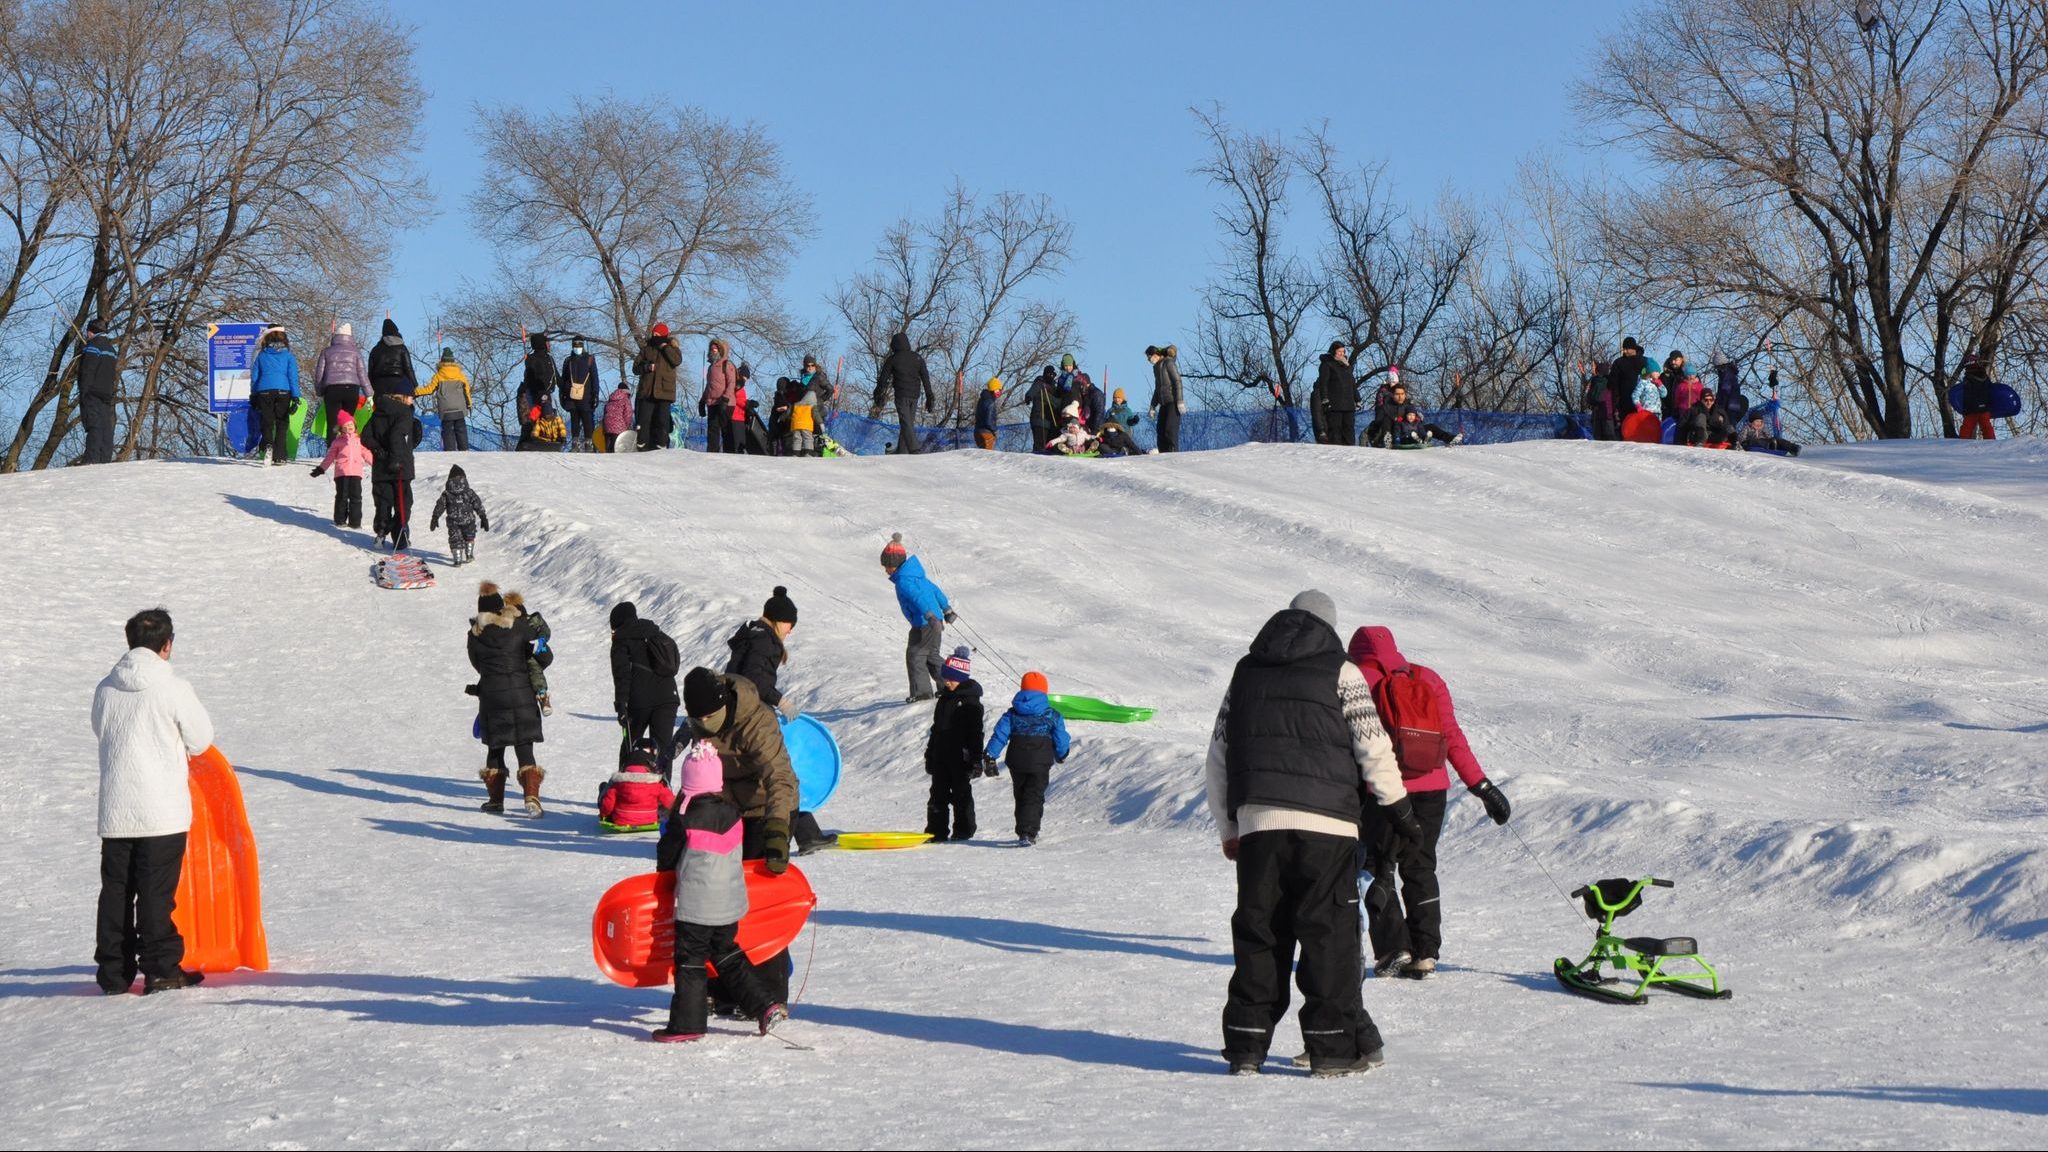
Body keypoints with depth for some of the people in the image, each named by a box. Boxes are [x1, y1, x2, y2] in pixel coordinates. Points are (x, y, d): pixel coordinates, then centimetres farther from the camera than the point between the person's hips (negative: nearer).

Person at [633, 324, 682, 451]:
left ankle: (661, 447, -2)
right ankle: (641, 447, 0)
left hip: (664, 392, -2)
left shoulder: (672, 349, 9)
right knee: (643, 421, -3)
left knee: (662, 421, -4)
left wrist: (665, 347, -9)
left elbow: (677, 361, -13)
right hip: (647, 391, 2)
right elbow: (635, 368, 13)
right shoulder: (646, 349, 14)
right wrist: (645, 367, -8)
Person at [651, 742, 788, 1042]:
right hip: (730, 903, 6)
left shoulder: (686, 819, -16)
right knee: (727, 954, 20)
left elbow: (666, 854, -2)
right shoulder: (732, 813, -1)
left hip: (695, 906, -6)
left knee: (690, 961, 3)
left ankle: (687, 1025, 6)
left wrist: (665, 871, 20)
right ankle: (765, 1005, 15)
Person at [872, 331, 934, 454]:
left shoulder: (892, 359, 0)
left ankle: (914, 451, -26)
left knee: (906, 424, -10)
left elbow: (882, 380, 1)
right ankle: (902, 452, 11)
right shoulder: (918, 358, 10)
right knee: (908, 424, 12)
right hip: (914, 396, 4)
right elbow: (926, 379, 8)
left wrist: (878, 400, 8)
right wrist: (929, 399, 10)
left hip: (901, 396, -4)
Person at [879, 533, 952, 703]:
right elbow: (934, 590, 23)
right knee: (932, 656, 21)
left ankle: (921, 691, 2)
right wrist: (947, 610, 35)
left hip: (924, 625, -9)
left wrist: (929, 615, -46)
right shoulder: (917, 575, 13)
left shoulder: (903, 581, -18)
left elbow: (918, 597, -34)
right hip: (935, 623, 9)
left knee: (915, 655, 1)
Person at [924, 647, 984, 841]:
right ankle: (937, 830, 12)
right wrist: (930, 754, 19)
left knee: (961, 794, 1)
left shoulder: (970, 701, -11)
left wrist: (975, 759, -17)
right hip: (941, 756, 8)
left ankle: (963, 830, 10)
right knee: (938, 793, 8)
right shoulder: (944, 699, 14)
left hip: (960, 758, -8)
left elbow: (975, 731, -13)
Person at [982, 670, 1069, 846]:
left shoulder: (1012, 714, 3)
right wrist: (1061, 756, 23)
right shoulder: (1052, 716, -2)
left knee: (1020, 797, 18)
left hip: (1016, 763, 3)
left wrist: (989, 756, -4)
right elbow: (1061, 740, 2)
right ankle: (1028, 833, -19)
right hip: (1040, 763, -3)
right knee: (1034, 797, -2)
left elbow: (999, 734, -4)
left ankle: (1024, 831, 28)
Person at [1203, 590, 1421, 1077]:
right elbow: (1372, 745, -2)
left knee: (1257, 930, 8)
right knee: (1329, 931, 1)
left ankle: (1246, 1043, 7)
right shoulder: (1341, 672, 5)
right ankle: (1335, 1043, 1)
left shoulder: (1246, 671, 17)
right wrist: (1398, 807, 8)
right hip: (1325, 820, -3)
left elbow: (1218, 758, 17)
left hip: (1256, 821, 4)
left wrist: (1228, 829, 22)